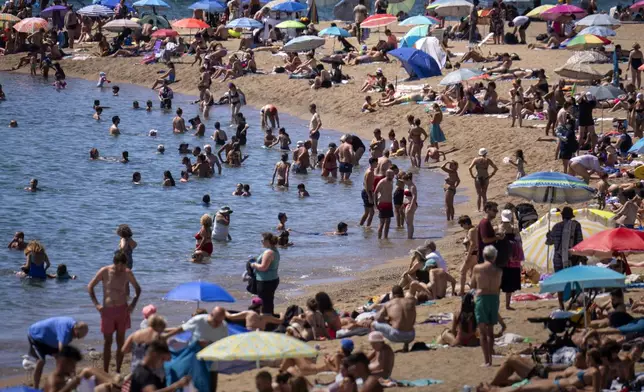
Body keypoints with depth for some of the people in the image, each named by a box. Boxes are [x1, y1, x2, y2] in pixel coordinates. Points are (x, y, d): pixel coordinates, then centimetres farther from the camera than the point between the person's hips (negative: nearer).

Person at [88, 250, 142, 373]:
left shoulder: (127, 273, -1)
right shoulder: (105, 272, -6)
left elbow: (137, 288, 14)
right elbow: (90, 287, 2)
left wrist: (133, 304, 0)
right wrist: (96, 304, -7)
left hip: (122, 310, 2)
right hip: (107, 310, -2)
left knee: (120, 341, 4)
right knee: (108, 342, 2)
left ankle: (118, 372, 11)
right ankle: (105, 372, 6)